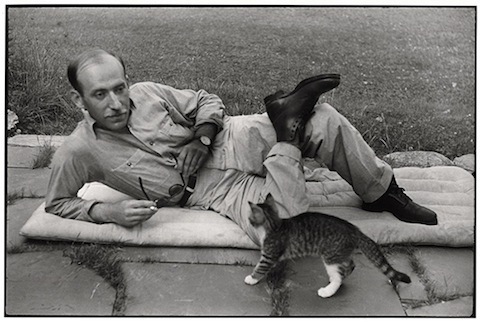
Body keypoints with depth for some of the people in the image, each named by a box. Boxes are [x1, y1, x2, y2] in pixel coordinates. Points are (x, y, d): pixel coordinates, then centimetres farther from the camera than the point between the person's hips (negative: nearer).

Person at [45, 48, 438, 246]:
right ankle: (288, 135, -10)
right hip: (213, 189, -2)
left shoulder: (146, 93, -2)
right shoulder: (77, 153, -7)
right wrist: (107, 211, -13)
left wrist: (201, 138, -13)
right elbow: (56, 204, 6)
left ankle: (383, 192, 2)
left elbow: (208, 101, 8)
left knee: (323, 120, -19)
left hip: (231, 139, 3)